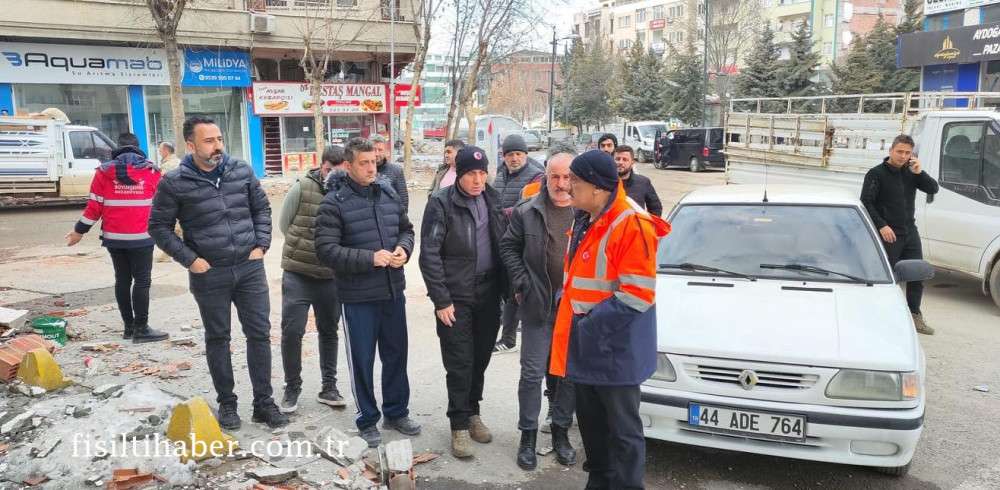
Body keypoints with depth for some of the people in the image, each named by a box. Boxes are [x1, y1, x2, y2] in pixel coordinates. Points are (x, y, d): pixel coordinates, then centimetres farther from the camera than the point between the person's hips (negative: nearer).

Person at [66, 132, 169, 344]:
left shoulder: (104, 171, 3)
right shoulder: (151, 171, -2)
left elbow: (94, 206, 1)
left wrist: (79, 231, 11)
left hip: (114, 238, 3)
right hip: (141, 238, -3)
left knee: (122, 280, 12)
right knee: (142, 281, -1)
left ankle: (128, 326, 17)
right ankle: (141, 329, -3)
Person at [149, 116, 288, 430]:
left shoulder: (241, 171, 1)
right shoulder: (175, 184, -8)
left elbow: (262, 208, 11)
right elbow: (159, 227, -1)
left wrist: (261, 245, 1)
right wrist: (189, 259, -8)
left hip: (250, 268, 3)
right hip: (209, 275, -2)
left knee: (259, 333, 6)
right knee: (218, 339, 11)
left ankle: (264, 402, 18)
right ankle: (226, 403, 26)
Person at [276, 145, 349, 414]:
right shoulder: (301, 188, -7)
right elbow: (284, 225, 1)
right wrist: (304, 248, 1)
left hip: (331, 277, 1)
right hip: (297, 274, -1)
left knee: (329, 331, 13)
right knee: (291, 331, -1)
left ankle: (329, 387, 27)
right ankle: (292, 389, 17)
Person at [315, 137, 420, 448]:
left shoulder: (389, 193, 4)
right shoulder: (334, 202, -11)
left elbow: (406, 229, 15)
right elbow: (326, 250, -16)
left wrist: (403, 249, -7)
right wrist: (369, 258, -23)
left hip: (393, 291, 5)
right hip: (358, 297, -5)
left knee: (396, 354, 17)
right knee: (362, 360, 8)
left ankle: (396, 412, 35)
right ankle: (367, 420, 26)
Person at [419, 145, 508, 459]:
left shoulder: (492, 200, 6)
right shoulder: (441, 203, -9)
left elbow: (503, 244, 11)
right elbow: (429, 254, -11)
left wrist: (506, 287, 5)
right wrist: (441, 300, -13)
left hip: (489, 295, 4)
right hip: (456, 298, -4)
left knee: (481, 358, 12)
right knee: (459, 362, 2)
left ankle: (472, 412, 31)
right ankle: (459, 424, 16)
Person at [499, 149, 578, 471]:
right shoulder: (527, 212, -1)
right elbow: (509, 248, 5)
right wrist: (521, 284, -3)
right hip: (538, 305, -1)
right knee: (532, 373, 5)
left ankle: (561, 432, 29)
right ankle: (528, 435, 19)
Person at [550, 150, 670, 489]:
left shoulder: (632, 225, -21)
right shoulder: (584, 220, 9)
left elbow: (637, 294, -24)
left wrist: (591, 323, -20)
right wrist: (565, 305, 8)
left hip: (615, 348, -9)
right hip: (584, 344, 9)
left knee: (622, 429, 6)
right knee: (591, 420, 22)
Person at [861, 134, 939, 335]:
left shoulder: (910, 173, 9)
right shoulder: (876, 174, -7)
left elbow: (933, 189, 4)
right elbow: (866, 203, -11)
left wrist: (919, 172, -11)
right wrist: (882, 226, -17)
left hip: (910, 232, 6)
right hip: (888, 234, -6)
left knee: (917, 275, 10)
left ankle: (915, 316, 23)